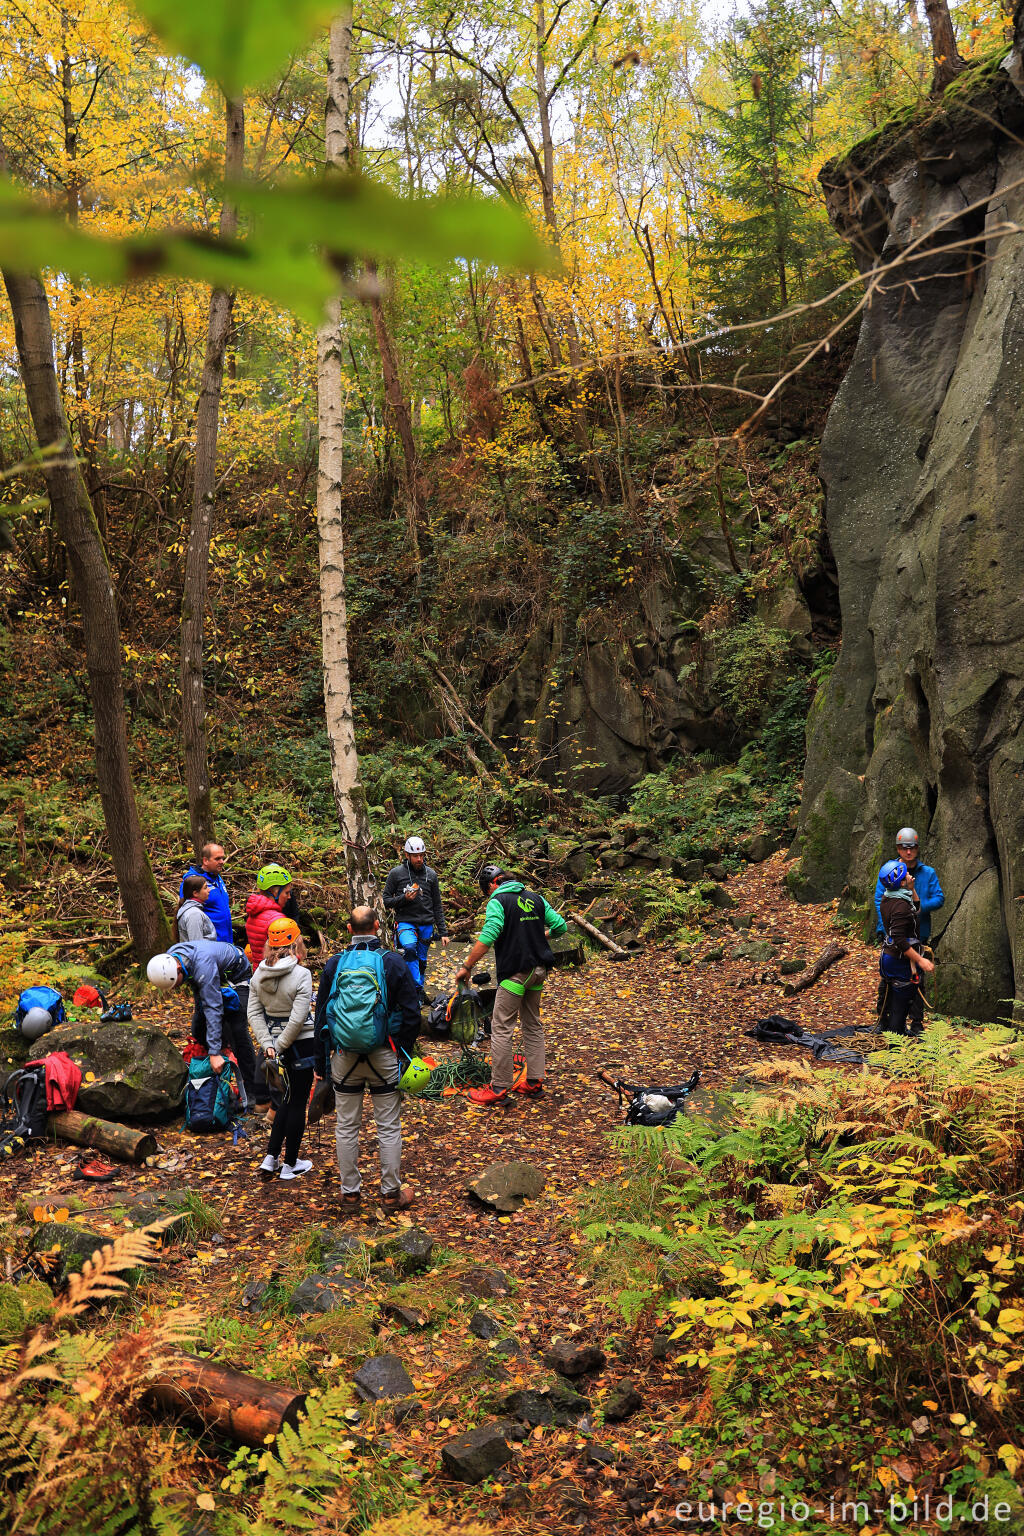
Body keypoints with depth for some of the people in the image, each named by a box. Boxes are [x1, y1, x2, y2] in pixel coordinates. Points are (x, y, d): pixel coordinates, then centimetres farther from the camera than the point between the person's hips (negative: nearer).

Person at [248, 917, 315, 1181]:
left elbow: (254, 1013, -2)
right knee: (298, 1102, 7)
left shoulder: (258, 974, -1)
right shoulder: (301, 975, -19)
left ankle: (271, 1158, 18)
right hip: (301, 1043, -6)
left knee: (290, 1096, 22)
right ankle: (290, 1164, 18)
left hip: (277, 1040, 6)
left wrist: (267, 1043, -4)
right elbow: (298, 1018, -22)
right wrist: (281, 1046, -13)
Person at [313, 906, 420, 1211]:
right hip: (384, 1057, -1)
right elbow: (411, 1015, -5)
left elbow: (321, 1015, 4)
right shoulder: (394, 963, -6)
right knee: (389, 1128, 8)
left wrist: (321, 1061, 11)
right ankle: (391, 1193, 16)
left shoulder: (334, 964, -1)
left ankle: (349, 1191, 23)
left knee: (346, 1127, 13)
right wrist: (405, 1053, 8)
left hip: (344, 1058, 2)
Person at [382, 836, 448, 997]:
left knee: (421, 960, 9)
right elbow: (387, 901, 2)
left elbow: (437, 906, 11)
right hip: (405, 922, -3)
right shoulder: (396, 873, -2)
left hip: (426, 925, 3)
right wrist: (404, 898, -17)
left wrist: (443, 932, 7)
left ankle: (420, 991, 30)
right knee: (409, 947, -30)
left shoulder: (431, 874, 7)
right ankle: (417, 987, -23)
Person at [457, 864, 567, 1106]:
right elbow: (560, 925, 10)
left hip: (514, 972, -7)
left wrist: (466, 967, -16)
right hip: (538, 970, 7)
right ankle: (535, 1082, 20)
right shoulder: (535, 898, 9)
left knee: (501, 1029, -2)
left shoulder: (497, 902, -9)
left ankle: (499, 1088, -2)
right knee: (533, 1025, 17)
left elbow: (488, 937, -21)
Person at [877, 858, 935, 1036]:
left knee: (891, 1000, 21)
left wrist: (911, 887, 14)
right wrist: (920, 960, -24)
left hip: (888, 956, 10)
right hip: (900, 960, -10)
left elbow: (916, 907, 24)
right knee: (901, 1006, 0)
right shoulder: (900, 905, -24)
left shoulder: (887, 898, 5)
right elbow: (899, 939, -28)